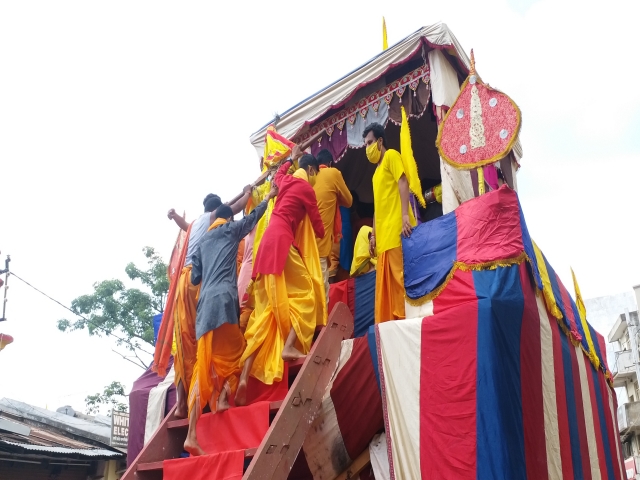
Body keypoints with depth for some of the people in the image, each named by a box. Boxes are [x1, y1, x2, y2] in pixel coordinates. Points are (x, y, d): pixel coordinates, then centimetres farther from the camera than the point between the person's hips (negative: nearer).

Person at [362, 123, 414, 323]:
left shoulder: (391, 156, 3)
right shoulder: (377, 171, 27)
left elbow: (403, 183, -10)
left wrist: (406, 216, -22)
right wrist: (373, 235, 19)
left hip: (397, 230, -9)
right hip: (384, 234, 9)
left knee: (401, 276, -12)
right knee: (385, 285, 5)